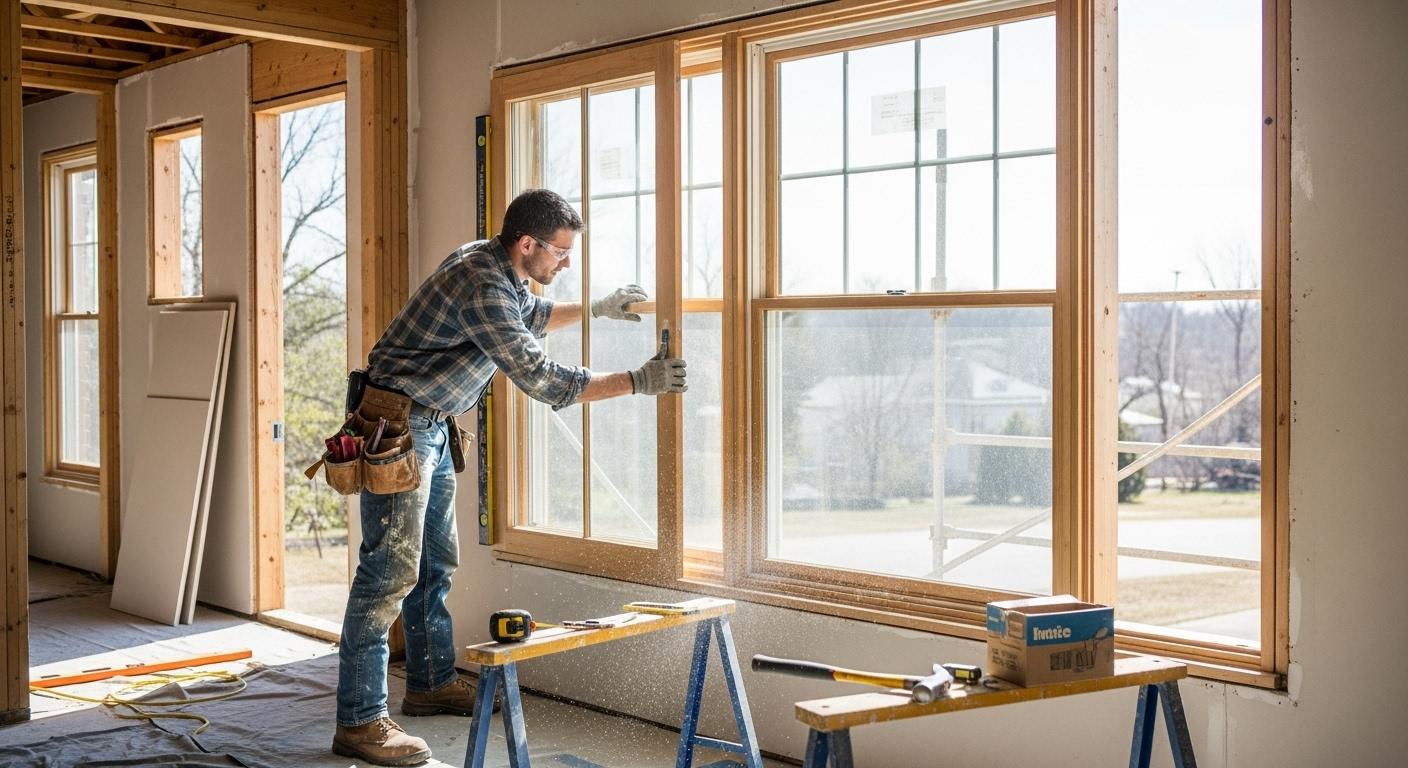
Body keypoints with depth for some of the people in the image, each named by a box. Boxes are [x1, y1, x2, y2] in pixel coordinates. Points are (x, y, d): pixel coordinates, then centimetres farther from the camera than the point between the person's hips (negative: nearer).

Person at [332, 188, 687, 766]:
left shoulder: (496, 267, 6)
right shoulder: (482, 286, -26)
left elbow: (529, 317, 30)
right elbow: (540, 379, -27)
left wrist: (594, 309, 25)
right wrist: (638, 382, -22)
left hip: (430, 426, 11)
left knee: (435, 561, 17)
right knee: (392, 569, -11)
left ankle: (430, 684, 30)